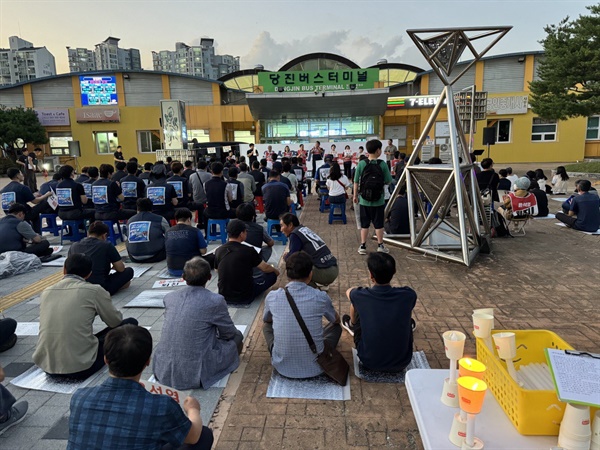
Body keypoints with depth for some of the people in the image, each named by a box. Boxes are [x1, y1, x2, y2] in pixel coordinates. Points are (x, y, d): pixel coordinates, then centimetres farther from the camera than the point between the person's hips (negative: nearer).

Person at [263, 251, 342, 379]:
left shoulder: (272, 297, -10)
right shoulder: (320, 297, -12)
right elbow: (336, 319, 12)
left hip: (282, 367, 1)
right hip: (315, 368, -1)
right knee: (336, 326, 22)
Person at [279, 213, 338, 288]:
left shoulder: (295, 234, -8)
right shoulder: (305, 229, 16)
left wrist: (285, 257, 11)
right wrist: (289, 254, 21)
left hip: (325, 273, -9)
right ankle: (323, 285, 22)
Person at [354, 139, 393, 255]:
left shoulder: (361, 164, -7)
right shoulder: (382, 165, -9)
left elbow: (356, 182, -4)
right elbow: (388, 181, -7)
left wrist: (355, 195, 8)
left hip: (364, 200, 1)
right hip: (379, 200, -1)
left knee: (364, 224, 10)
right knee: (378, 224, 11)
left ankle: (363, 246, 14)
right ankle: (380, 246, 20)